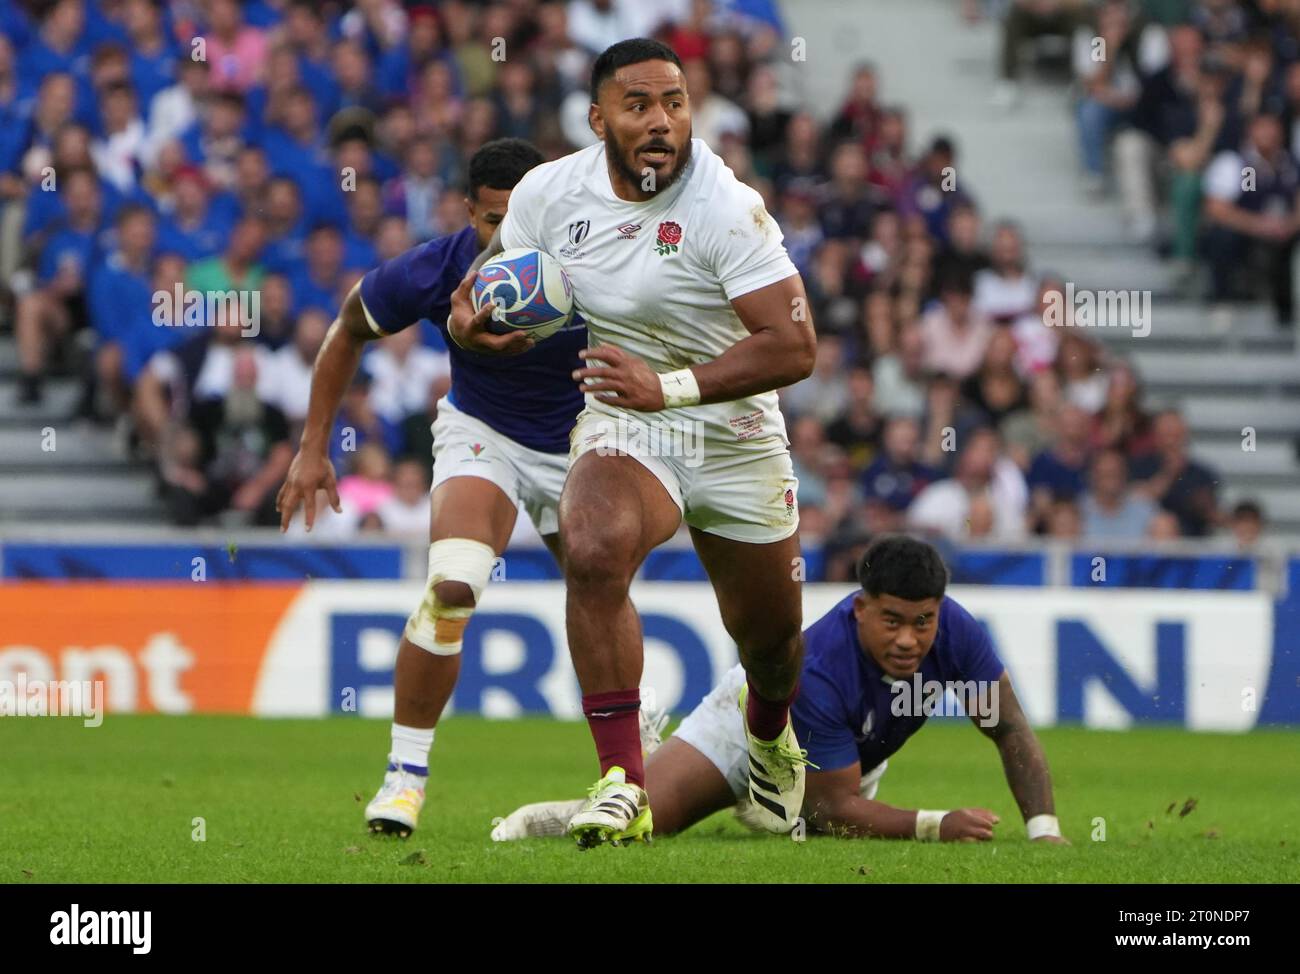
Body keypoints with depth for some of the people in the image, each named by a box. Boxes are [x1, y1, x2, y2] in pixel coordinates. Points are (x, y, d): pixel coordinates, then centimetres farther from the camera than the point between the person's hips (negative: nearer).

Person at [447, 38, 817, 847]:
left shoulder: (728, 210, -22)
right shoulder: (549, 194, -8)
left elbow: (794, 347, -27)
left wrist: (671, 386, -36)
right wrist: (471, 318, -17)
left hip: (737, 437, -1)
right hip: (624, 425, 1)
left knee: (770, 638, 15)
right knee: (593, 551, -32)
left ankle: (770, 735, 54)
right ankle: (624, 787, -29)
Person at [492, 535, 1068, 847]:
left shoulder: (954, 631, -33)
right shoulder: (818, 672, -45)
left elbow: (1010, 730, -21)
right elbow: (836, 806, -39)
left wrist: (1043, 827, -33)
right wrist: (935, 827, -49)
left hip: (858, 754, 6)